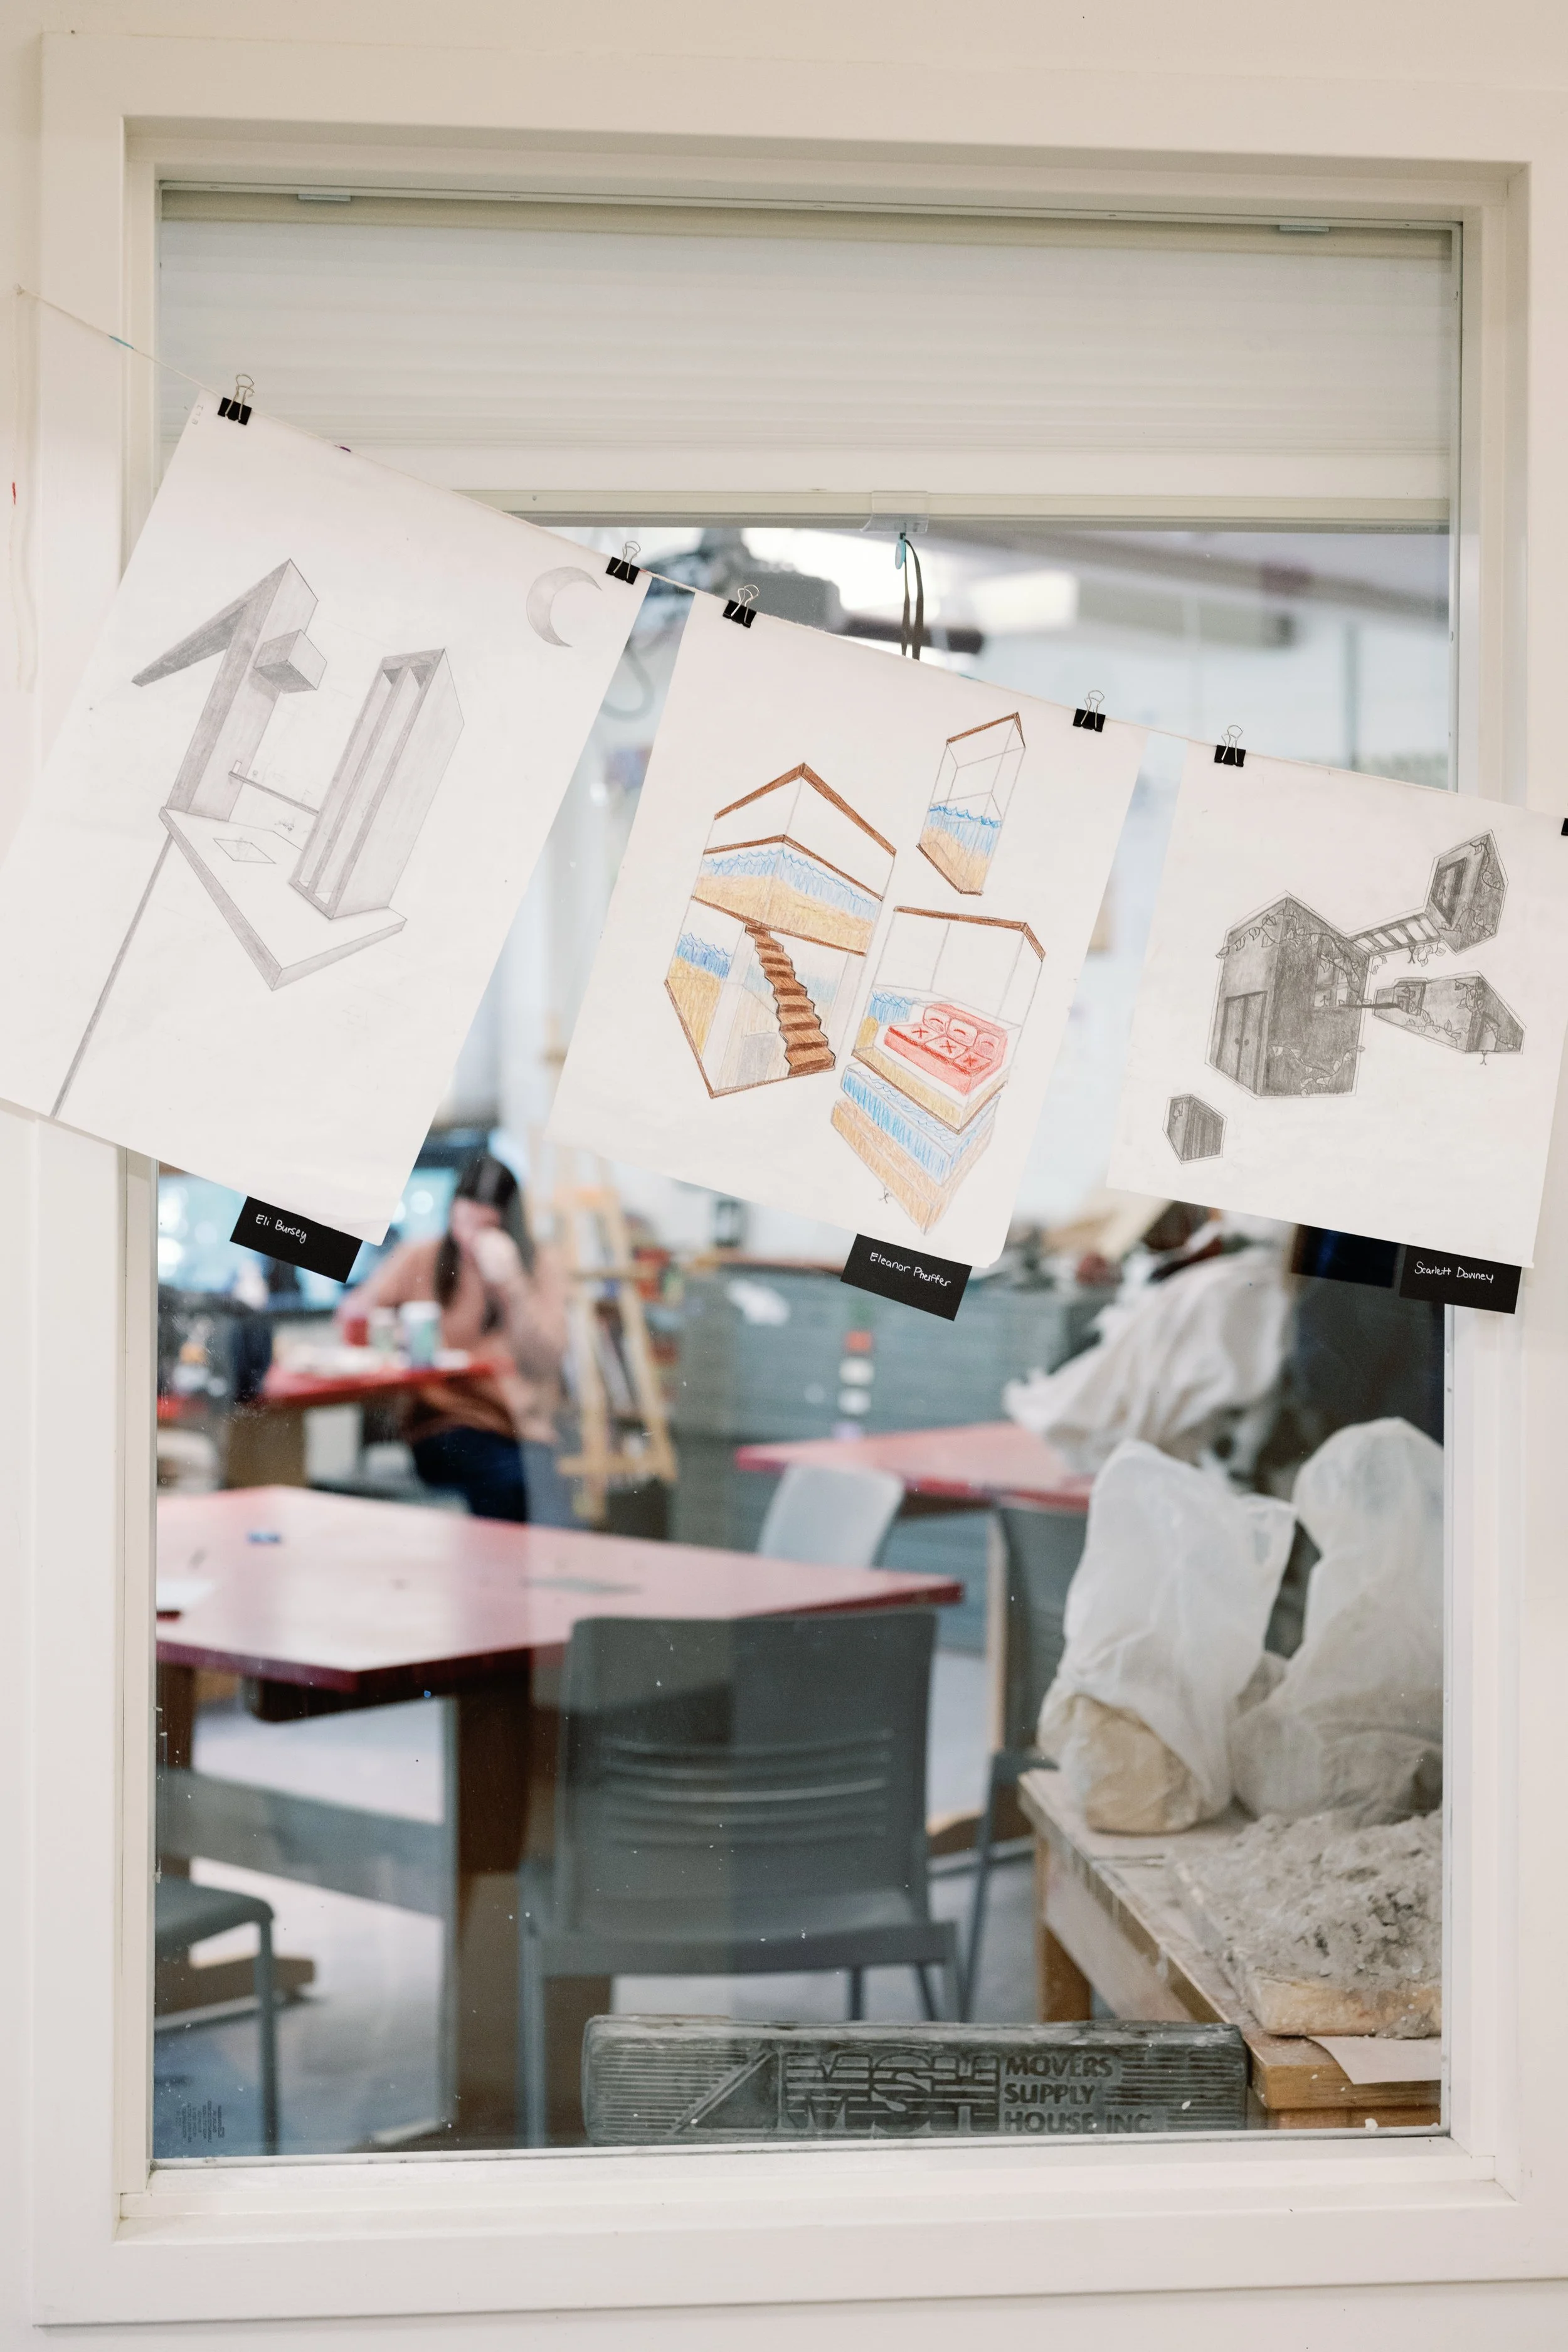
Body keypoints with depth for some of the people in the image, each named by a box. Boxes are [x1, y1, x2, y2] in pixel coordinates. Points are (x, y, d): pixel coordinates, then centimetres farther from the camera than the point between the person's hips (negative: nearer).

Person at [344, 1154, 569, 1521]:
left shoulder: (539, 1266, 6)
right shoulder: (420, 1257, 9)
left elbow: (544, 1362, -3)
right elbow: (350, 1313, 6)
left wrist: (509, 1282, -14)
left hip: (514, 1420, 0)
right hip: (435, 1423, 0)